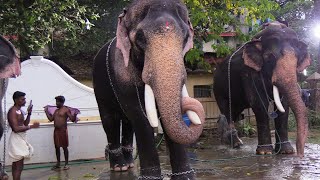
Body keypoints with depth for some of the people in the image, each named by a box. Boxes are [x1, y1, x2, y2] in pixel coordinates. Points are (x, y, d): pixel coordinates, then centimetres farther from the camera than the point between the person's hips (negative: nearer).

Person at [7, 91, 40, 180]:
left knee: (16, 164, 18)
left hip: (21, 138, 10)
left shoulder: (20, 111, 12)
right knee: (19, 166, -9)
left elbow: (25, 124, 17)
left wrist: (29, 113, 5)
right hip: (17, 138, -10)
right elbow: (16, 129, -24)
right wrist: (32, 126, -21)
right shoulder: (12, 111, -17)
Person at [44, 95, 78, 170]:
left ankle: (66, 164, 6)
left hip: (63, 130, -7)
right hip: (56, 130, 7)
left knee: (64, 147, -1)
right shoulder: (56, 110, 15)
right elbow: (51, 119, 18)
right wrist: (46, 111, 18)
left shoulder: (66, 109, -7)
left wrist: (75, 114, -30)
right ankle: (58, 163, 20)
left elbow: (72, 119, -12)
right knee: (57, 147, 11)